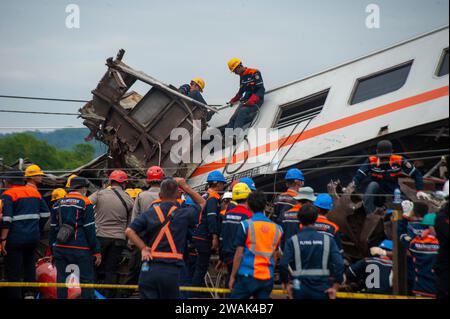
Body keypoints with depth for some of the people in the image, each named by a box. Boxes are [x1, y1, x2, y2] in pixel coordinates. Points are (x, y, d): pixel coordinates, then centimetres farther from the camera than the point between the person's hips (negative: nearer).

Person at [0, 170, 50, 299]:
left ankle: (15, 296, 0)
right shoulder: (34, 191, 12)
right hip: (33, 237, 6)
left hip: (15, 238, -6)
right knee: (29, 265, 18)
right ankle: (29, 293, 7)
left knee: (13, 272, 1)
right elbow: (45, 214, 13)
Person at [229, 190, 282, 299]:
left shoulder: (246, 225, -6)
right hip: (267, 278, 4)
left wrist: (232, 276, 1)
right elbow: (275, 256, 14)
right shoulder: (277, 228, 8)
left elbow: (239, 254, -5)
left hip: (247, 277, -4)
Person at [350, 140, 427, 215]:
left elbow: (416, 174, -2)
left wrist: (420, 191, -12)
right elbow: (359, 176, -21)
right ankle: (369, 216, -30)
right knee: (373, 185, -30)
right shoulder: (371, 161, -10)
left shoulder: (399, 161, -8)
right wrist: (352, 185, -42)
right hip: (377, 197, 0)